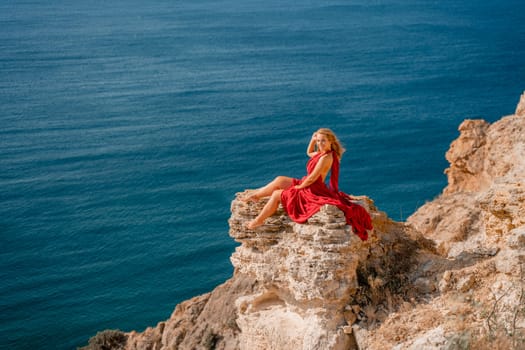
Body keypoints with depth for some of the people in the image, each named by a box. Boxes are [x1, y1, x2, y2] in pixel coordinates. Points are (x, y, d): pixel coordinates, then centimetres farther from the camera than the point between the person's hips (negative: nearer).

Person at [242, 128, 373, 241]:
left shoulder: (326, 157, -27)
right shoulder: (321, 153, 3)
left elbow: (312, 178, -25)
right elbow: (309, 153, 26)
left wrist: (299, 187, -9)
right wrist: (312, 140, 8)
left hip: (312, 191, -9)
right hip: (307, 185, 9)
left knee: (276, 194, 0)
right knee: (279, 180, 13)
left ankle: (258, 221, 13)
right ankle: (256, 195, 27)